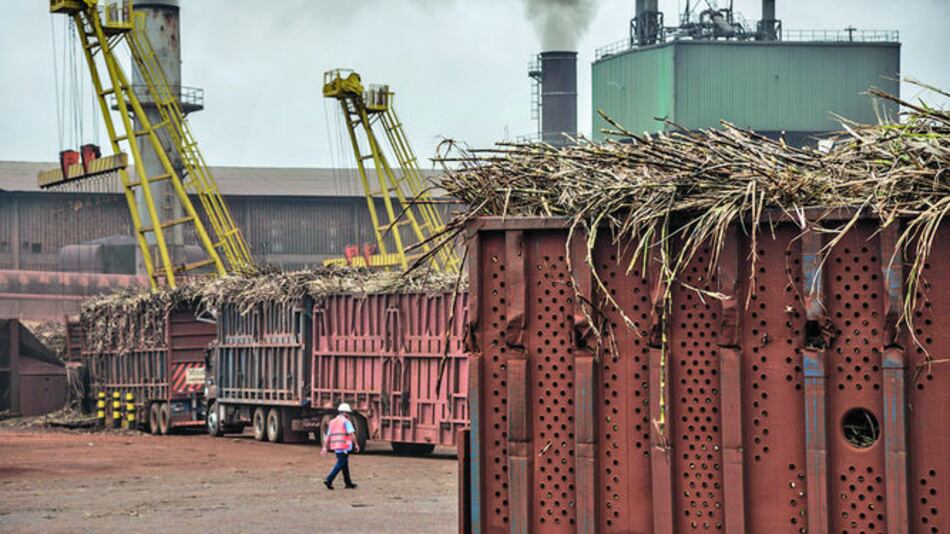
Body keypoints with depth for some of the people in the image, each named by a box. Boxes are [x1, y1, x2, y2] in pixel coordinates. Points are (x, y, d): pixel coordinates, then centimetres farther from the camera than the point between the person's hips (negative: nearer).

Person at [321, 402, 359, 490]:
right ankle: (329, 481, -20)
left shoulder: (332, 422, 15)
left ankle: (348, 483, 22)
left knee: (345, 464, 17)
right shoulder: (346, 421, -6)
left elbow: (328, 436, 11)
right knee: (340, 464, -7)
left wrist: (325, 448, 8)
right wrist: (356, 444, -10)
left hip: (336, 447, 8)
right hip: (344, 447, -8)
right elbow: (352, 434, -16)